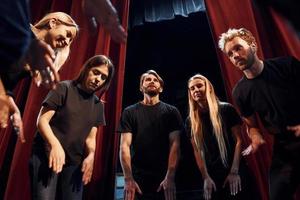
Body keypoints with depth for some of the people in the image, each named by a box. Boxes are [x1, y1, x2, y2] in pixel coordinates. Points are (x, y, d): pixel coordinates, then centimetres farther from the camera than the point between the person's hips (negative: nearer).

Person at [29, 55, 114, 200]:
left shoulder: (98, 105, 12)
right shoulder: (64, 88, -2)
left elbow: (90, 137, 11)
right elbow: (42, 120, -8)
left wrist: (91, 155, -10)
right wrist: (55, 144, -25)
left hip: (75, 163, 5)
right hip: (47, 156, -4)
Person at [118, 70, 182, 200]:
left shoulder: (171, 112, 4)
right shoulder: (130, 112, 4)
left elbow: (174, 144, -4)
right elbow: (125, 145, -4)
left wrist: (170, 177, -15)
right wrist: (128, 179, -14)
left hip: (164, 178, 1)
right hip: (137, 177, 0)